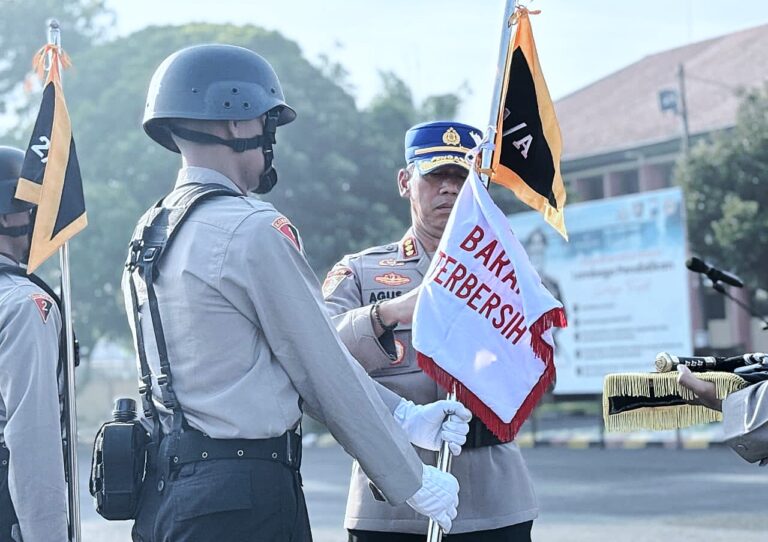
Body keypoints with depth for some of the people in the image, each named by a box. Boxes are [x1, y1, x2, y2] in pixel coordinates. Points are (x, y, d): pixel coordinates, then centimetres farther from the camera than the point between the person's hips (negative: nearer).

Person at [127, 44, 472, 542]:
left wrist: (404, 418, 13)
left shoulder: (150, 235, 14)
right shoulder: (254, 231, -14)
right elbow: (327, 373, -10)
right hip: (243, 497, -9)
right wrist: (414, 482, 1)